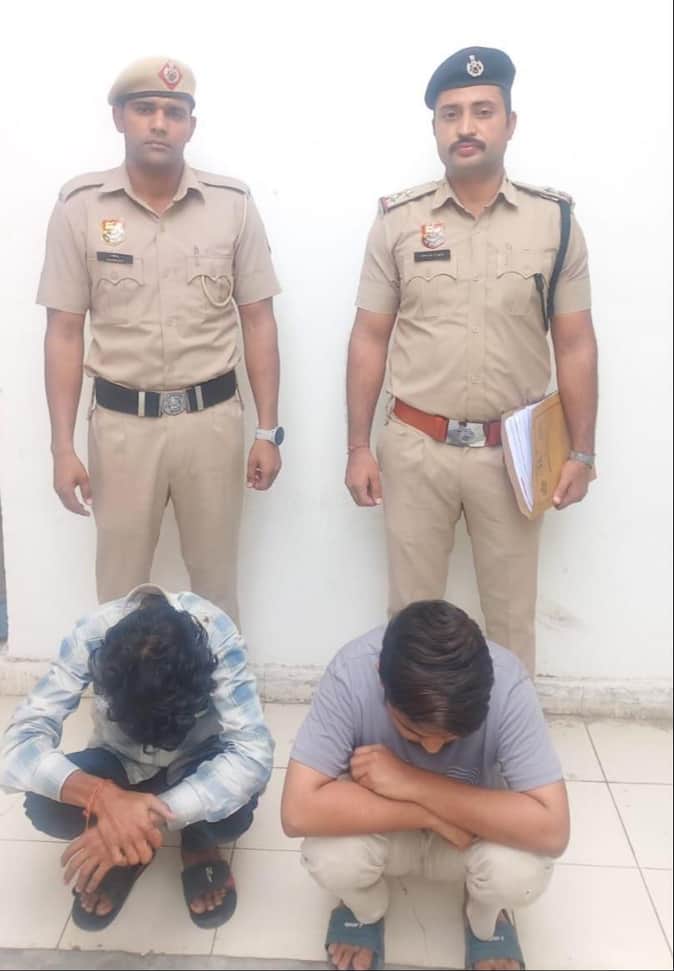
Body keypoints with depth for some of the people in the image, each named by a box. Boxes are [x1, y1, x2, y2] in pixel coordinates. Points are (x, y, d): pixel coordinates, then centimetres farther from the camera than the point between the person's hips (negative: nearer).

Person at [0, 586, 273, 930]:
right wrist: (102, 796, -50)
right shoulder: (91, 636, -31)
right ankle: (126, 849, 3)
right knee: (43, 805, -29)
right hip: (122, 761, 1)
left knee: (233, 809, -34)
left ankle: (200, 844, 3)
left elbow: (253, 753, -38)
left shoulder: (216, 635, -34)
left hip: (197, 761, -1)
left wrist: (150, 817, -48)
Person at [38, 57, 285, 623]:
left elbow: (258, 322, 2)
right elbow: (65, 333, -1)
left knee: (216, 578, 15)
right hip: (121, 422, 0)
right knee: (120, 585, 12)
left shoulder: (233, 204, -1)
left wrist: (268, 431, -1)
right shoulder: (80, 207, -3)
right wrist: (62, 446, -4)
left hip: (213, 418, 1)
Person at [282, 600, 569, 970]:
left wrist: (413, 784, -37)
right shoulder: (352, 673, -33)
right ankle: (365, 910, 7)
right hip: (384, 829, 0)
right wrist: (434, 815, -33)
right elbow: (299, 811, -36)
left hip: (475, 830, 0)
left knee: (521, 870, -31)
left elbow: (551, 829, -35)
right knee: (329, 856, -31)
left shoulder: (506, 684, -32)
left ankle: (486, 920, 8)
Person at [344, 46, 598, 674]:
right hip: (415, 447, 0)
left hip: (514, 450, 0)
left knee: (510, 612, 14)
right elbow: (369, 340, 2)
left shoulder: (554, 220, 0)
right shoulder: (397, 220, 0)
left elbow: (575, 346, 3)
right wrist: (358, 447, -1)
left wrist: (581, 452, 0)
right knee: (411, 608, 14)